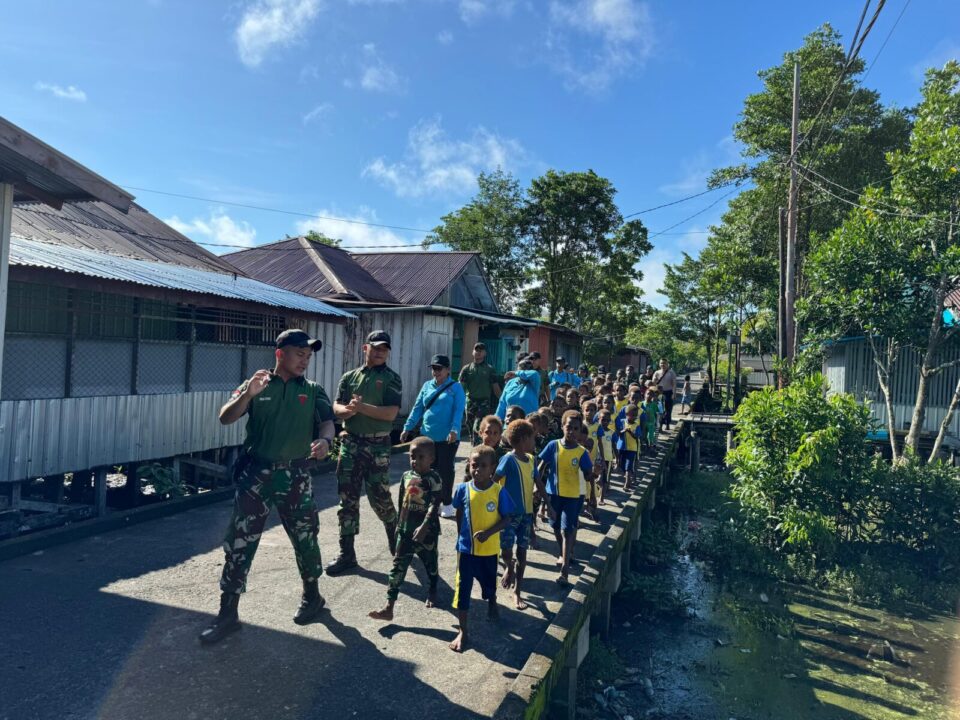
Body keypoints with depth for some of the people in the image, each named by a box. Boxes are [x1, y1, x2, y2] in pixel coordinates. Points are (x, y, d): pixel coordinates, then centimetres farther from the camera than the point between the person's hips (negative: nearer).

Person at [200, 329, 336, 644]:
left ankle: (312, 596, 34)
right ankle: (228, 613, 13)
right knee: (239, 541, 0)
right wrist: (247, 394, -24)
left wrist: (324, 439, -32)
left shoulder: (313, 391, 5)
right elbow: (225, 418, -6)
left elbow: (327, 422, -8)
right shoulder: (255, 386, 3)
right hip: (256, 473, 0)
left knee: (304, 538, 11)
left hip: (295, 475, 1)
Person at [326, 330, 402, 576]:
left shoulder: (391, 379, -2)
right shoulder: (349, 377, 10)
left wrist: (362, 407, -19)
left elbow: (391, 413, -13)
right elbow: (337, 408, 1)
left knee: (379, 497, 4)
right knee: (348, 498, 5)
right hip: (350, 443, 3)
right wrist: (348, 410, -21)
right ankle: (346, 553, 14)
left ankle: (394, 533, 34)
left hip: (378, 445, -3)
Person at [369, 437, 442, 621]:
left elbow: (434, 506, -23)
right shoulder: (406, 476, 2)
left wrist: (424, 527, -32)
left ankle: (432, 591, 44)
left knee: (430, 563, 16)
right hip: (406, 530, 5)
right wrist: (399, 524, 17)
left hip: (427, 531, -4)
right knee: (398, 566, 1)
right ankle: (389, 608, 1)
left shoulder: (434, 479, -15)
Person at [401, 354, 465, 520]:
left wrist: (454, 430, -26)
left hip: (447, 438, -4)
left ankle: (447, 504, 16)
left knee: (445, 470, 3)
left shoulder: (456, 387, -3)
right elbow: (417, 408, 10)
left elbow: (458, 411, -13)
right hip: (428, 436, 4)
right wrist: (407, 427, 5)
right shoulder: (427, 386, 10)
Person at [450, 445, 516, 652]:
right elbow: (459, 514, 4)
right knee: (462, 588, 1)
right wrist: (460, 536, 9)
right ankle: (463, 631, 14)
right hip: (466, 548, 0)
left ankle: (492, 602, 56)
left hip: (489, 548, 0)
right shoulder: (463, 489, -11)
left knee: (489, 581, 22)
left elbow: (506, 518, -10)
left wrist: (488, 532, -22)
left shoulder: (499, 491, -15)